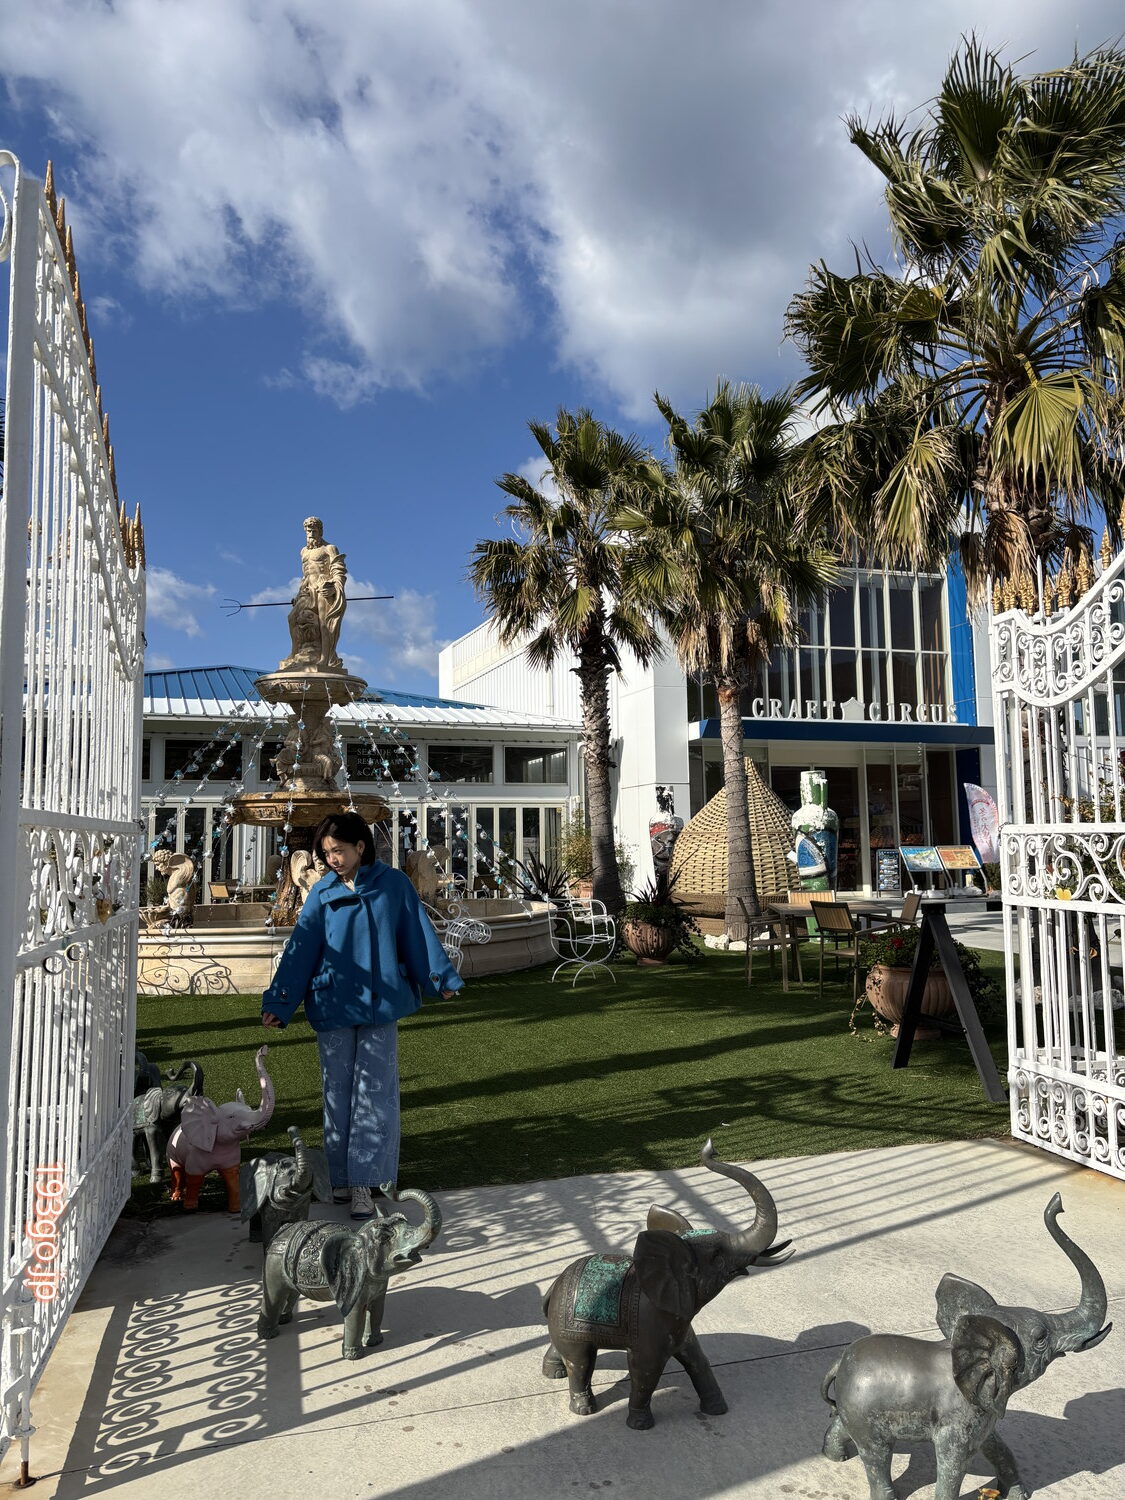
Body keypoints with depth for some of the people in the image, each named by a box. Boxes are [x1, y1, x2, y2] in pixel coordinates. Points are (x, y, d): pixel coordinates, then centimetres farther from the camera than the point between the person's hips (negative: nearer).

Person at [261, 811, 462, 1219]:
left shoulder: (393, 884, -3)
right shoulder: (323, 892, 0)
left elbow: (418, 933, 2)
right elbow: (300, 948, 1)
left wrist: (440, 978, 5)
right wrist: (277, 1003, -1)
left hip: (379, 1004, -2)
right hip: (332, 1005, 2)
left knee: (374, 1092, -1)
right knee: (338, 1092, 10)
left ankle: (364, 1182, 4)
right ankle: (343, 1177, 22)